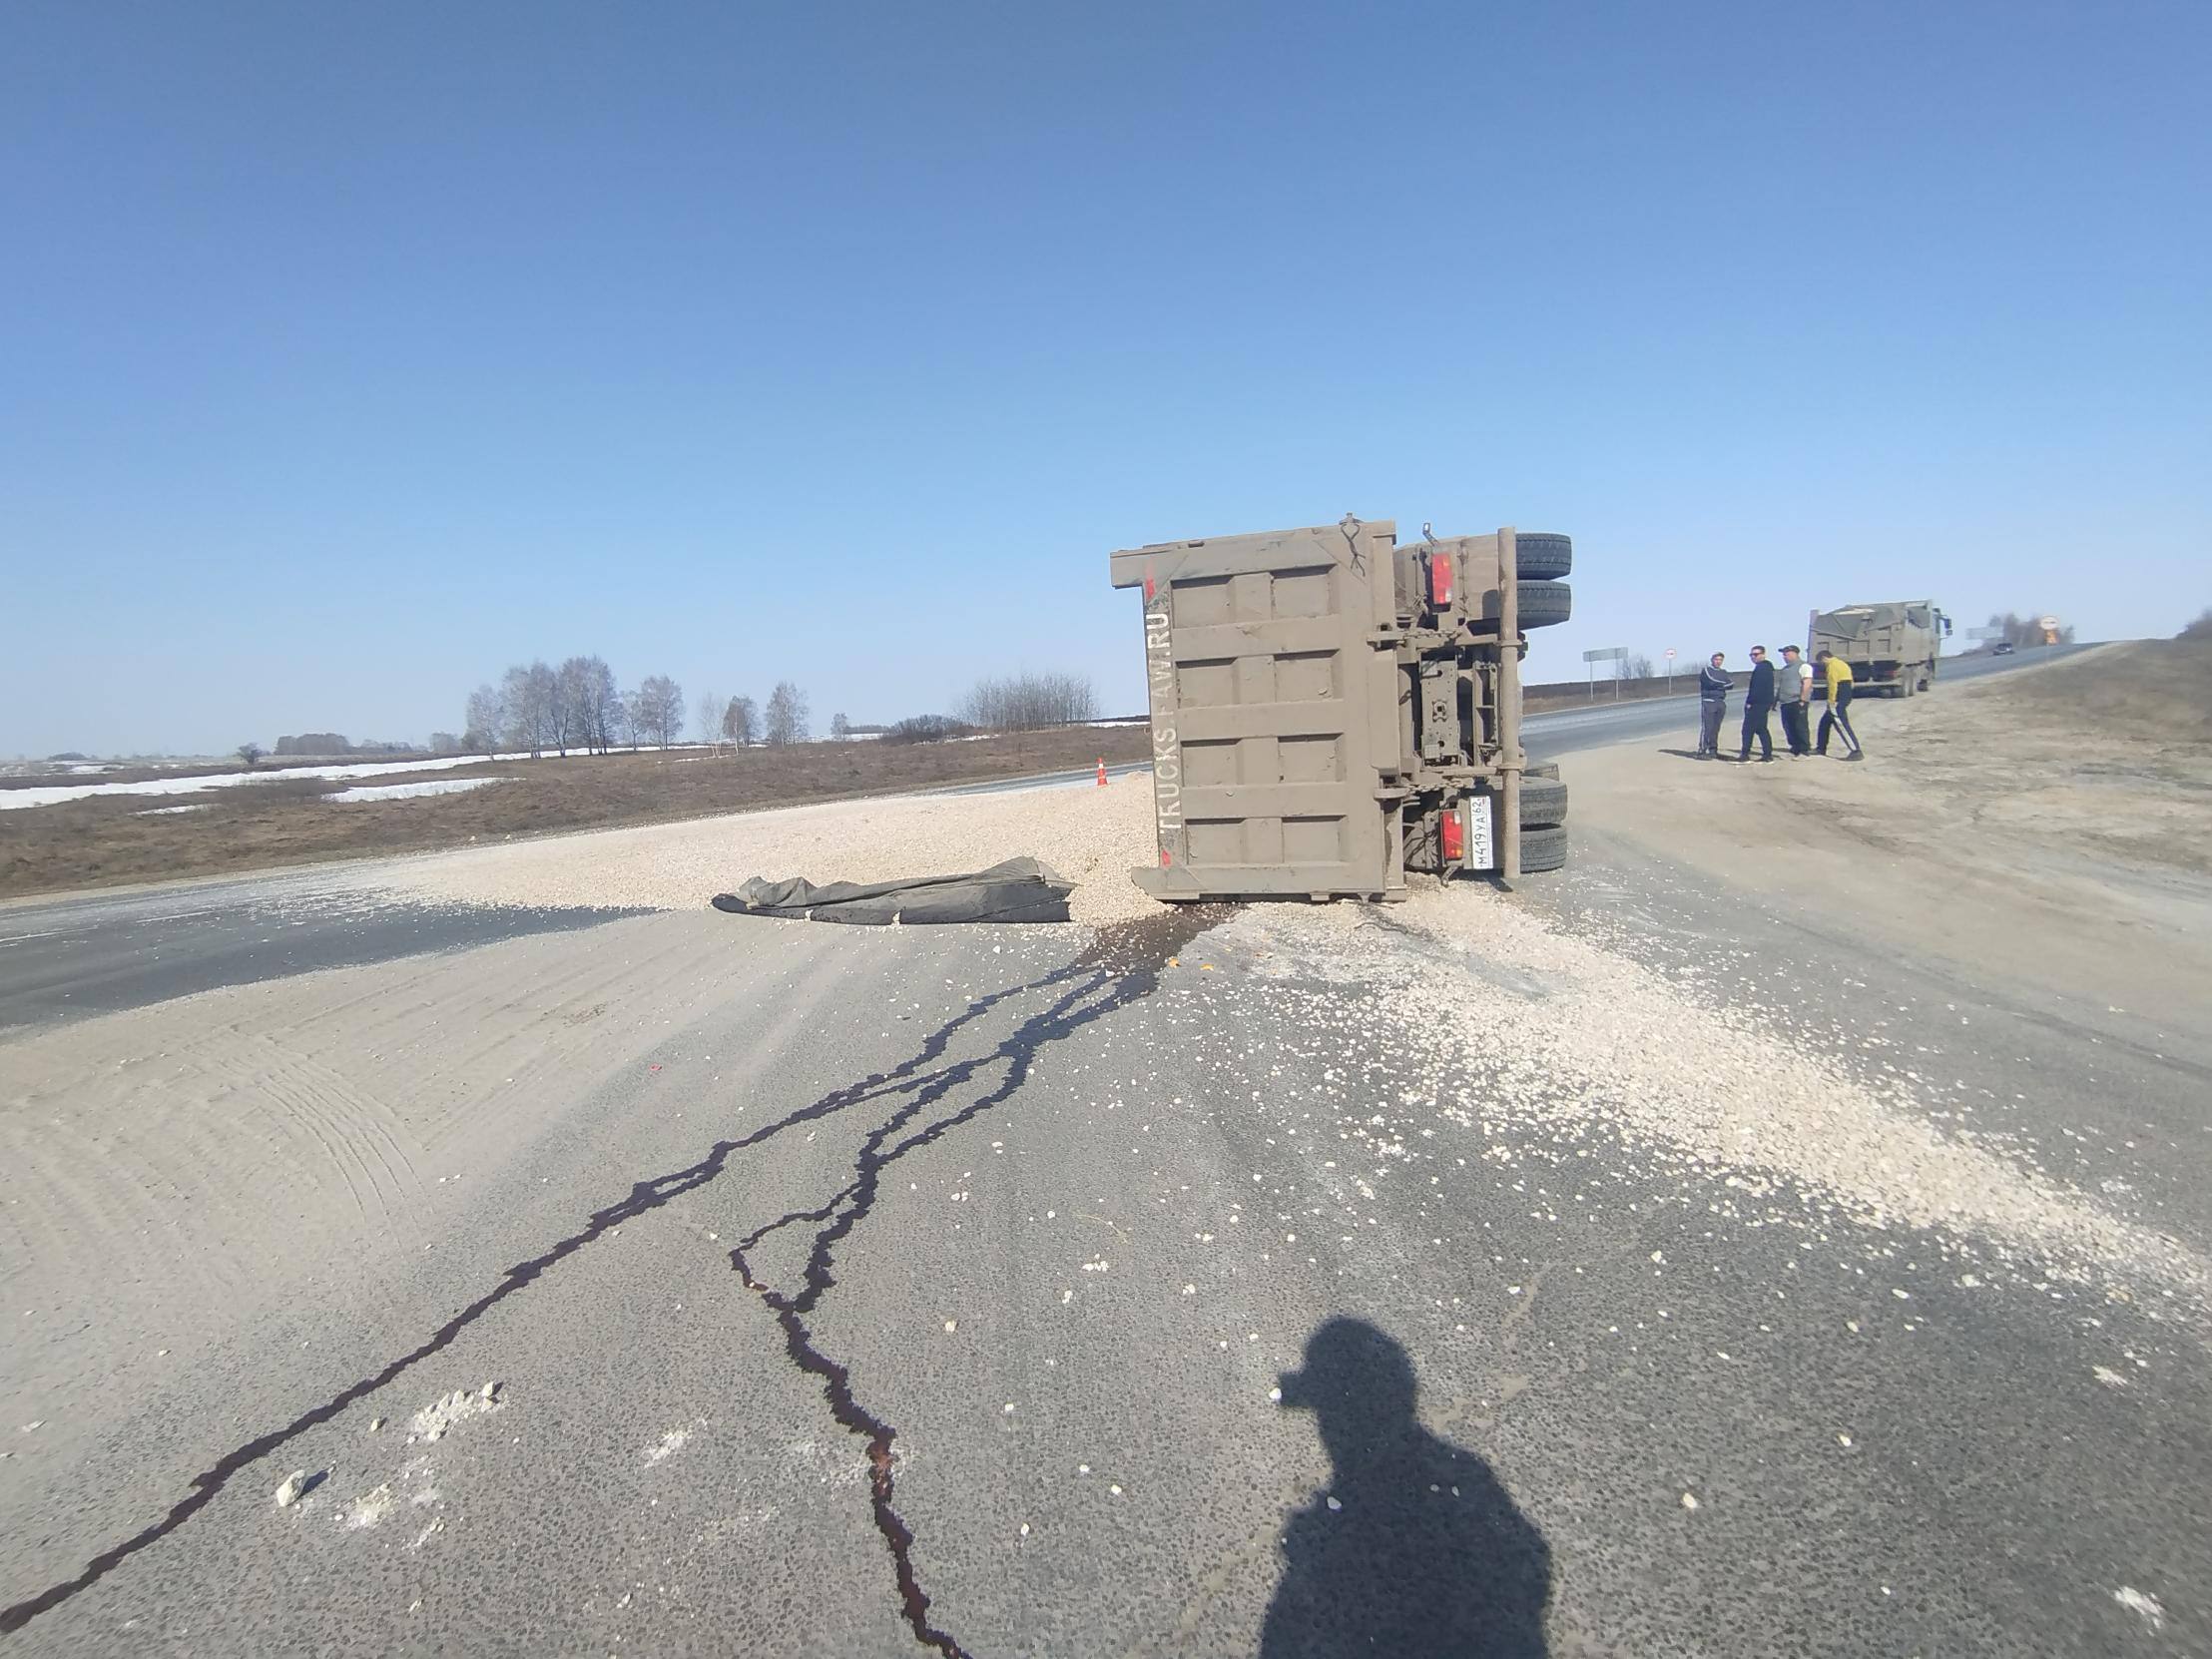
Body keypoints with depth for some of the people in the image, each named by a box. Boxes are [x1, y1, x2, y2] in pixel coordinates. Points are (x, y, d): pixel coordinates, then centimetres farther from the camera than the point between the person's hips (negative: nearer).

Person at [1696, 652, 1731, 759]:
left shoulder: (1723, 672, 18)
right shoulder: (1706, 670, 0)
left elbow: (1730, 684, 4)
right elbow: (1711, 682, -15)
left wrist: (1718, 685, -10)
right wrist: (1723, 684, -2)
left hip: (1721, 702, 6)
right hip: (1708, 702, -6)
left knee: (1716, 728, 7)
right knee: (1706, 727, -12)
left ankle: (1713, 750, 13)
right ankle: (1702, 751, -13)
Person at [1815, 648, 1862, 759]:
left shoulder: (1832, 665, -10)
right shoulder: (1842, 664, 21)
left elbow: (1833, 684, -18)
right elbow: (1849, 683, 18)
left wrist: (1831, 701, -16)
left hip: (1838, 701, -11)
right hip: (1845, 698, 11)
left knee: (1842, 725, -13)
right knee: (1825, 722, 19)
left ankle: (1856, 751, -17)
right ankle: (1821, 747, 27)